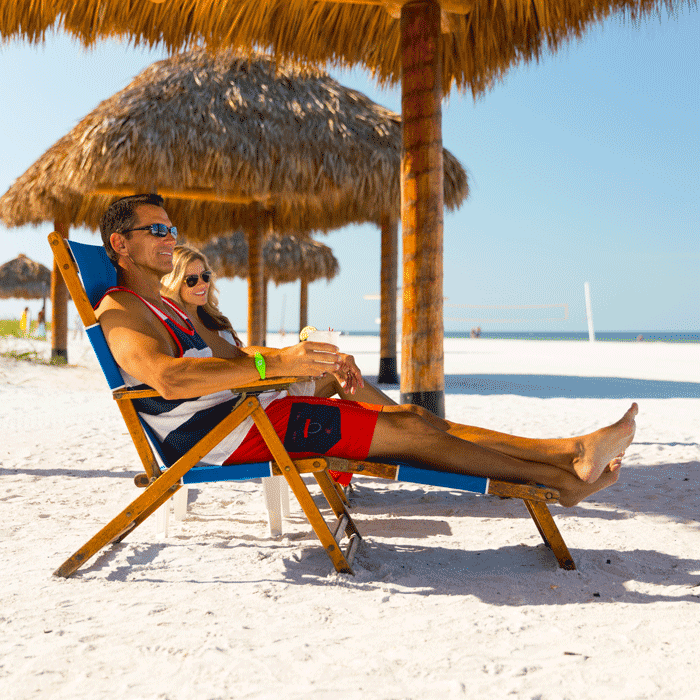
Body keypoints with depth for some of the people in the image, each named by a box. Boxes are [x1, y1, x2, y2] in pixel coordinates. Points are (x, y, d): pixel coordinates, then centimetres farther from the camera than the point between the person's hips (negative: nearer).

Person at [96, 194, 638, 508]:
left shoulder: (164, 306, 24)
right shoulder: (120, 311, -8)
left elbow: (233, 355, 25)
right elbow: (167, 376, -29)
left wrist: (317, 360, 8)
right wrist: (277, 363, -36)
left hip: (243, 411, 9)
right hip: (220, 435, -9)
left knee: (407, 420, -2)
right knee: (403, 431, -14)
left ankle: (568, 453, -3)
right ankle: (562, 477, -7)